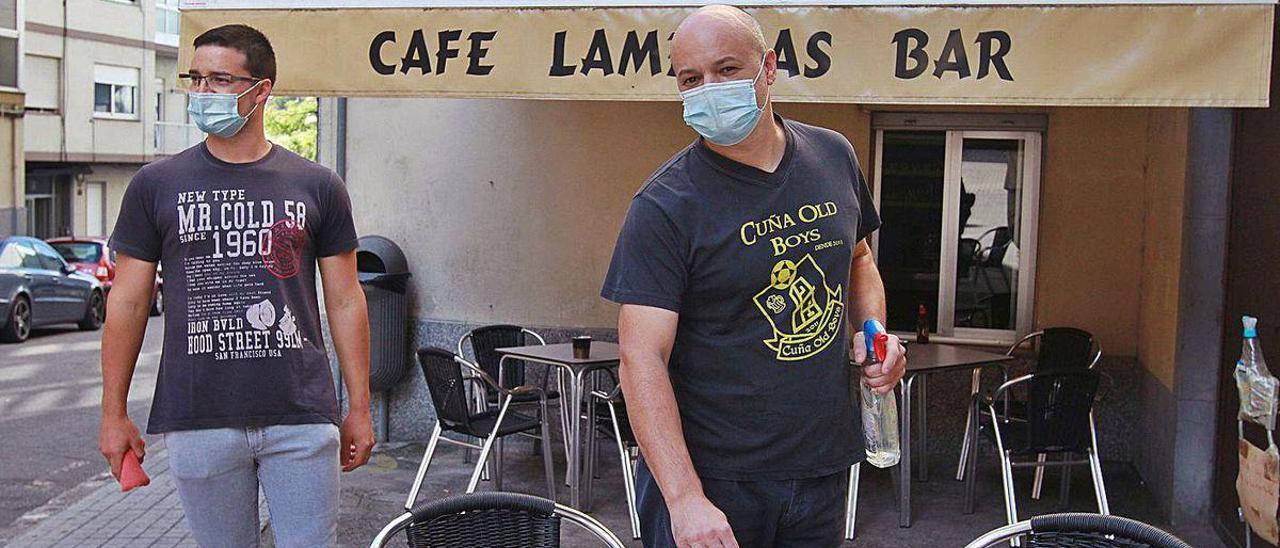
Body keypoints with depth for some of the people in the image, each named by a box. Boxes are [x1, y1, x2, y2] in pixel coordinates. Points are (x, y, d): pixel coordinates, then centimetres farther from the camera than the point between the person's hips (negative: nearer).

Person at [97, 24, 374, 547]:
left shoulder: (317, 186, 5)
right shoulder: (156, 185, 5)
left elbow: (345, 301, 7)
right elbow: (128, 302, 7)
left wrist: (359, 408, 5)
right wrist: (114, 413, 5)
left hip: (301, 418, 0)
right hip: (198, 421, 1)